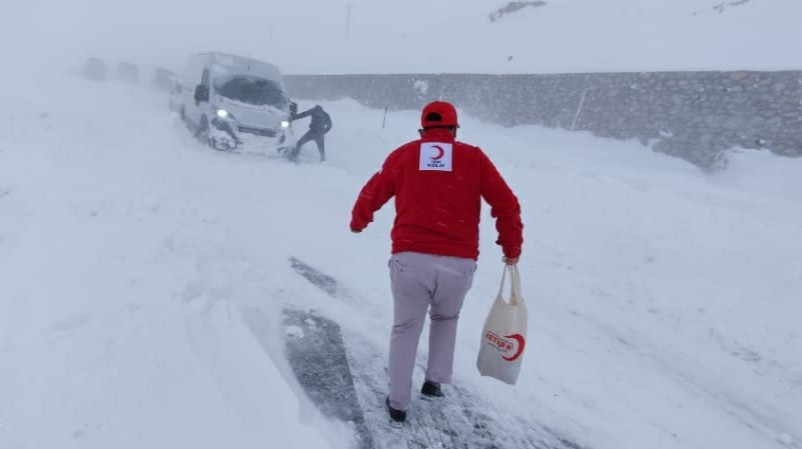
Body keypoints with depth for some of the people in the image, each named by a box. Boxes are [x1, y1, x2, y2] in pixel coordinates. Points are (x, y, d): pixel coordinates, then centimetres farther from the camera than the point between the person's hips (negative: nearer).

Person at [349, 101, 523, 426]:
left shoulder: (403, 154, 11)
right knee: (446, 319, 31)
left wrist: (358, 223, 37)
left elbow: (370, 196, 17)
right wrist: (512, 248, 18)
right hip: (459, 264, 0)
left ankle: (398, 405, 28)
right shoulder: (474, 157, 9)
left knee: (405, 329, 20)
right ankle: (434, 382, 32)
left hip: (411, 259, 0)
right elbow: (507, 205, 5)